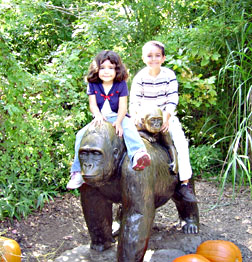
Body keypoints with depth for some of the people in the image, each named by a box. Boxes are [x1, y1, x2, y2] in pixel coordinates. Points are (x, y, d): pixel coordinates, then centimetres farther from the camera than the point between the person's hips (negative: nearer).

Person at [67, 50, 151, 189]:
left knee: (128, 126, -36)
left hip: (117, 117, -3)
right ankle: (77, 173, -10)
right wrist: (97, 115, -26)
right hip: (100, 119, 3)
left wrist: (118, 121, -28)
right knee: (81, 135, -16)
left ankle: (138, 154, -61)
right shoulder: (93, 85, 2)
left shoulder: (121, 84, -3)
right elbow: (93, 104, -4)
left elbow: (123, 106, -10)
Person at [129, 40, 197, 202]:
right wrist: (135, 115, -23)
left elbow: (173, 99, -7)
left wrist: (166, 117, -21)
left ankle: (185, 183, -12)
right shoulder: (140, 77, -3)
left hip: (165, 115, 0)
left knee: (180, 140, -17)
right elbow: (134, 100, -5)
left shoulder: (169, 75, -3)